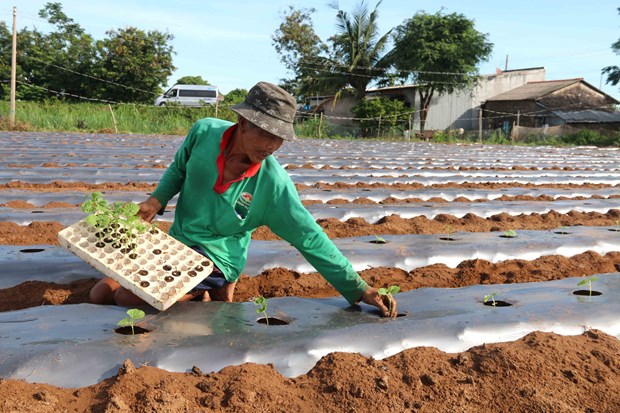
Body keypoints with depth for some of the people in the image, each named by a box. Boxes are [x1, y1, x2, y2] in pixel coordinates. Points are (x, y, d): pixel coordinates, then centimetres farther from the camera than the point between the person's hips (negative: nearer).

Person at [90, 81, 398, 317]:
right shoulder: (205, 131, -13)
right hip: (175, 243, 6)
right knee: (100, 294, 11)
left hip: (215, 259, -5)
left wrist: (357, 288, -22)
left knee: (127, 298, -24)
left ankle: (198, 298, 3)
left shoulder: (273, 183, -23)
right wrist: (158, 199, -8)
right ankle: (204, 292, 15)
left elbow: (311, 239, -19)